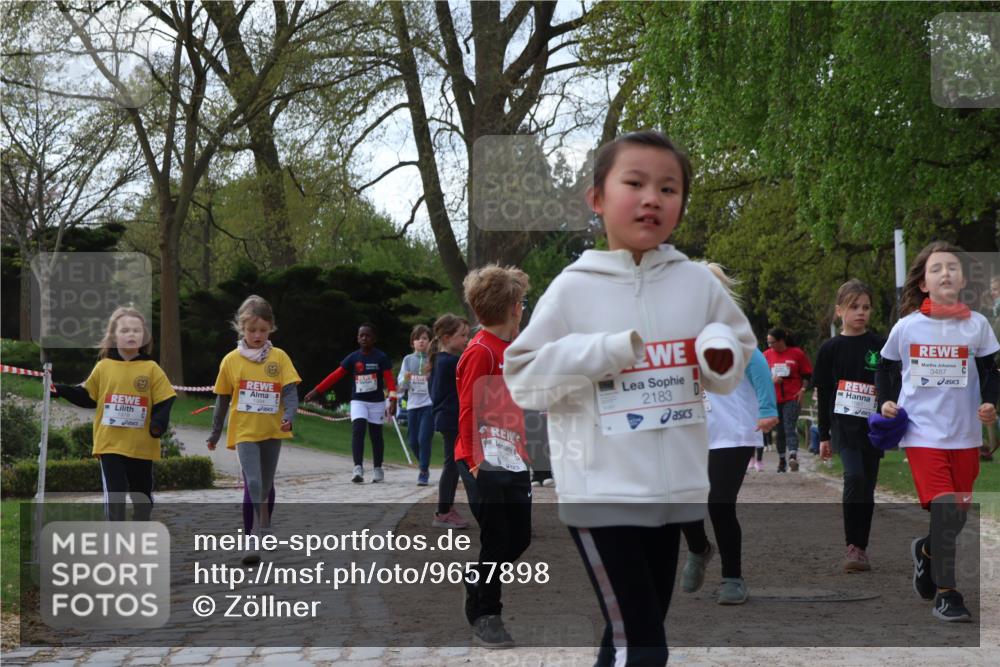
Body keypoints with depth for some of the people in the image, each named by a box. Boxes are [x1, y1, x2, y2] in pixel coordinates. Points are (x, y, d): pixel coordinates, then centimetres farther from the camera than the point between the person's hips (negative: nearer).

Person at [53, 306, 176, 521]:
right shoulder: (103, 367, 1)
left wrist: (159, 423, -22)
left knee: (142, 494, 13)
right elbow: (87, 397, 10)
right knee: (114, 494, -5)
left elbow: (164, 401, -5)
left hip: (141, 444, 0)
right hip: (110, 443, 0)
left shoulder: (151, 369, -3)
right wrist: (61, 390, -1)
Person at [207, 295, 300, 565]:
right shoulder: (231, 360, 0)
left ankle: (260, 534, 34)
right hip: (244, 432, -2)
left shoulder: (279, 357, 0)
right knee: (254, 484, -17)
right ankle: (258, 540, -21)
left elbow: (290, 391, -5)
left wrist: (288, 417, -24)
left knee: (265, 487, 16)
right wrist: (215, 434, 14)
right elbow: (222, 399, 8)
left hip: (272, 432, 2)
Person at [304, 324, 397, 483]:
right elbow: (336, 375, -3)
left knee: (376, 434, 8)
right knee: (357, 431, -16)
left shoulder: (381, 357, -7)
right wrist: (316, 391, -10)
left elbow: (389, 379, -13)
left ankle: (377, 469, 23)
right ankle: (358, 468, -22)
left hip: (377, 402, -1)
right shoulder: (353, 358, -1)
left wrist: (393, 399, -27)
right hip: (358, 401, 1)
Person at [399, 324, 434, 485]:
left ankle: (423, 473, -4)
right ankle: (424, 466, 30)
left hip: (429, 404, -4)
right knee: (413, 441, 7)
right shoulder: (408, 360, 9)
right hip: (413, 405, 4)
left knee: (423, 439, -14)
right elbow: (400, 386, 5)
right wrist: (405, 379, -16)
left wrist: (431, 372, -21)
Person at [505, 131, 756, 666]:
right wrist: (598, 354, -18)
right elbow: (523, 379, -5)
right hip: (601, 490, -5)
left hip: (674, 488, 5)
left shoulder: (699, 283, 4)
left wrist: (722, 359, -7)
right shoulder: (574, 288, -6)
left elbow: (740, 352, 16)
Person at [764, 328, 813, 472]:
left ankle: (793, 457, -30)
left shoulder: (797, 354, 0)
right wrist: (771, 380, -8)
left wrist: (803, 389, -6)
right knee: (779, 430, 9)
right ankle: (781, 460, 20)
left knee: (790, 427, -18)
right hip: (774, 399, 3)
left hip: (792, 397, -3)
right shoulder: (767, 355, 7)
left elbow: (807, 373, 6)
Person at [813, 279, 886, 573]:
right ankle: (853, 546, -16)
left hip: (873, 426, 2)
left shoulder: (880, 346, 3)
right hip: (843, 424, -2)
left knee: (867, 486, 7)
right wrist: (824, 436, 5)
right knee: (855, 477, -21)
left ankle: (861, 548, 17)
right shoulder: (830, 349, 2)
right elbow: (823, 395, 6)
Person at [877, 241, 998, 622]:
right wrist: (886, 401, -3)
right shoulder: (906, 327, -2)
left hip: (965, 434, 3)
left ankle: (926, 551, 44)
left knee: (958, 513, 11)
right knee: (945, 508, -15)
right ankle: (945, 594, -5)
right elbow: (886, 368, 12)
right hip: (922, 431, -3)